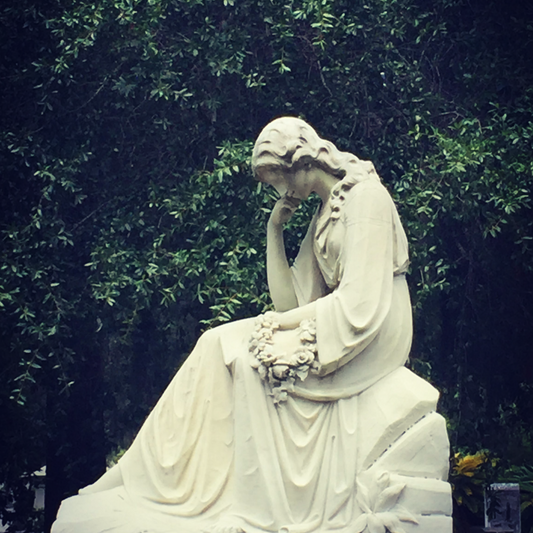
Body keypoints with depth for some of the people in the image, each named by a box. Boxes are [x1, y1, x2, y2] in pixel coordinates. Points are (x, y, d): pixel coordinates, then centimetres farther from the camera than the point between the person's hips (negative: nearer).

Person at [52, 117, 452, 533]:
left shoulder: (366, 196, -9)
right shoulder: (326, 211, 19)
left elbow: (360, 304, -18)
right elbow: (291, 302, 12)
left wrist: (282, 323, -11)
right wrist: (274, 231, 7)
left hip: (373, 340, -8)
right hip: (335, 334, 8)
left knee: (231, 352, -17)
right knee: (223, 345, -8)